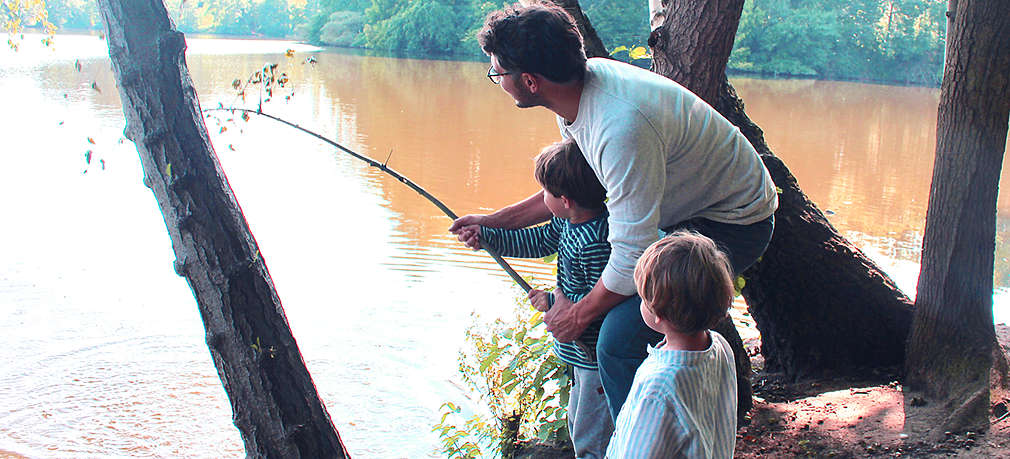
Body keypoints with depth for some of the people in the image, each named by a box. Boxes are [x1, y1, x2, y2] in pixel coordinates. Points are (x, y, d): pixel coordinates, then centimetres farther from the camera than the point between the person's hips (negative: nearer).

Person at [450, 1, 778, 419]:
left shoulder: (621, 126, -35)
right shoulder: (582, 85, -6)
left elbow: (633, 256, -29)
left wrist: (579, 315, -13)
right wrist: (493, 223, 8)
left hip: (732, 224, -9)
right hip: (683, 209, 10)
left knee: (619, 340, -23)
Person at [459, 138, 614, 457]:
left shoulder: (597, 243, -32)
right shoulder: (570, 220, -1)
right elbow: (541, 241, 15)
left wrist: (555, 303, -20)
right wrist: (487, 235, 13)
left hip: (599, 359, -11)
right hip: (585, 349, 11)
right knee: (578, 423, 28)